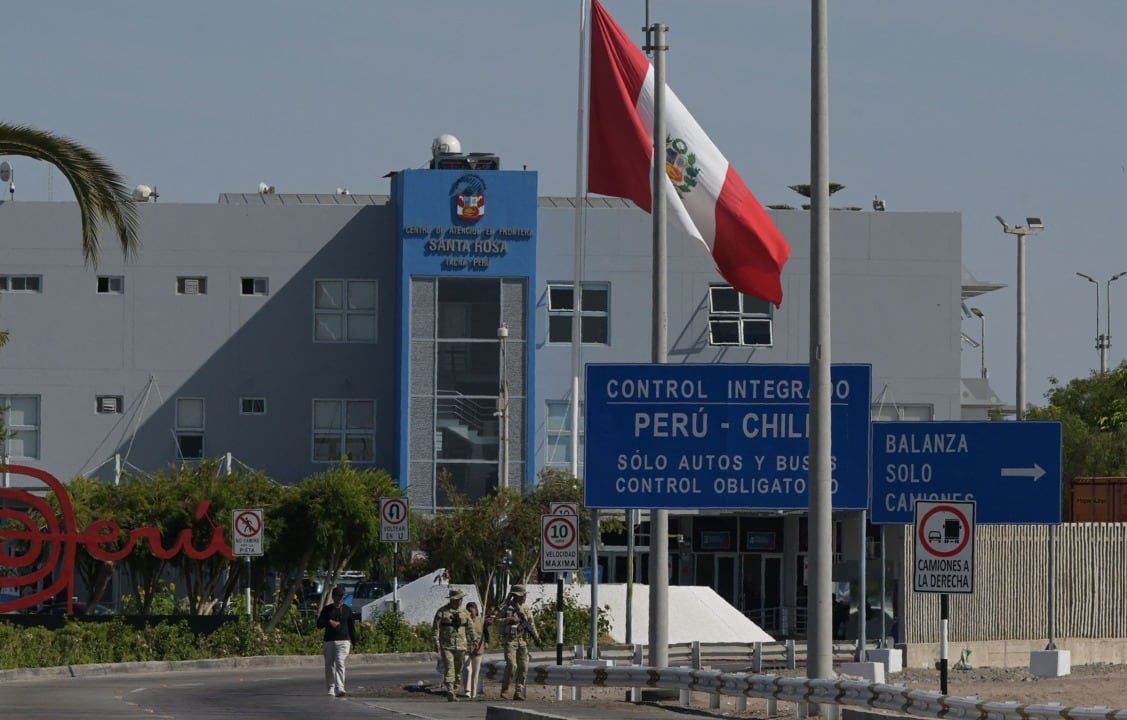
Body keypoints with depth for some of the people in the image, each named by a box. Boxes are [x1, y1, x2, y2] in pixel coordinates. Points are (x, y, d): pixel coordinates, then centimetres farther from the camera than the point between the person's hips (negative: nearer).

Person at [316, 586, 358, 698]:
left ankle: (339, 689, -27)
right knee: (329, 665, 6)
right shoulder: (327, 609, 9)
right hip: (329, 641, 2)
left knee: (340, 663, -17)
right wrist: (329, 622, -13)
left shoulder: (347, 610, 10)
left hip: (343, 641, -2)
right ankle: (331, 688, 20)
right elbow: (319, 624, 5)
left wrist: (353, 642, 12)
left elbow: (352, 627, 14)